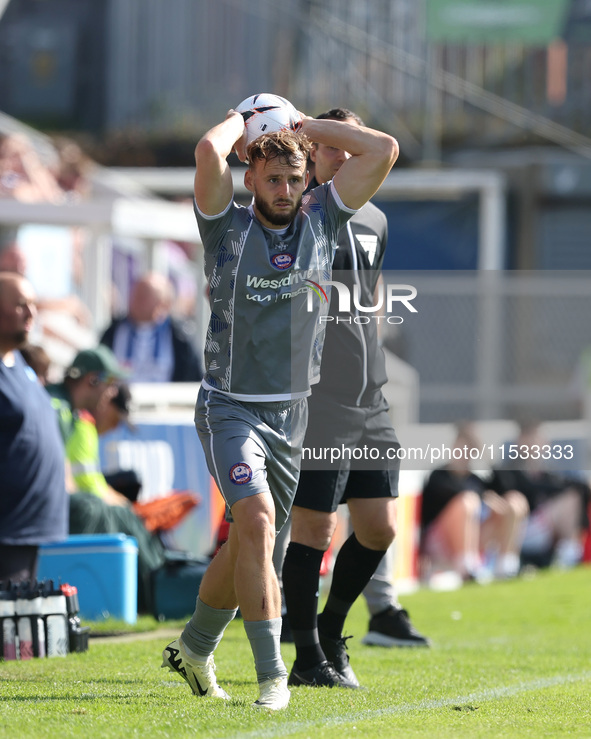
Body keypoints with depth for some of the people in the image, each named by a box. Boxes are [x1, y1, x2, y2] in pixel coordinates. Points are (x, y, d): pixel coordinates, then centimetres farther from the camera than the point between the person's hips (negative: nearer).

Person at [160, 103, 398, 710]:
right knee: (256, 521, -23)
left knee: (249, 541, 13)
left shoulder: (321, 220, 4)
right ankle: (271, 675, -22)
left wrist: (303, 126, 1)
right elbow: (208, 151, -24)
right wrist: (239, 123, -4)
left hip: (293, 413, 5)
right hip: (231, 406, -5)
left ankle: (195, 647, 36)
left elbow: (384, 150, -4)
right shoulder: (228, 226, -6)